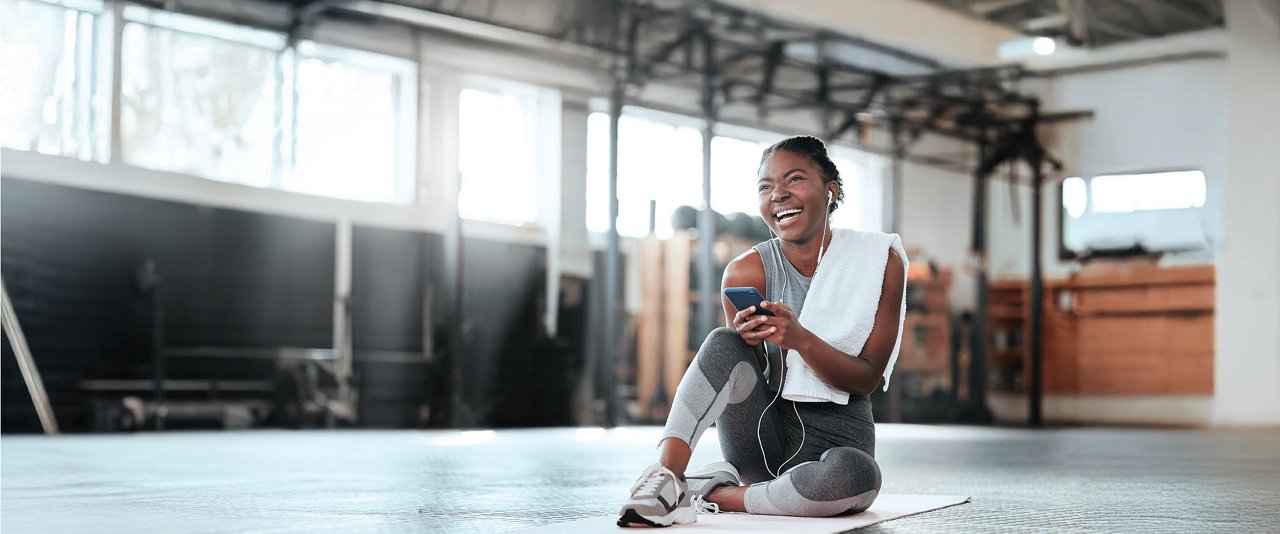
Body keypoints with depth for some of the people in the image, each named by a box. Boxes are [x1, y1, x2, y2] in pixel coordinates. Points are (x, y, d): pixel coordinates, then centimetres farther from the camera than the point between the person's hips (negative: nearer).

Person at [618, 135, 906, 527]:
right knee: (724, 343, -24)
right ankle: (666, 477, -29)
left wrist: (800, 339, -29)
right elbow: (760, 379, 0)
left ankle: (715, 494, -20)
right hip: (767, 433, 1)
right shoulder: (747, 271, -5)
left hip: (838, 439, -1)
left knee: (855, 475, -38)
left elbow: (867, 378, -10)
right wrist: (751, 342, -25)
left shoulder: (879, 262, -7)